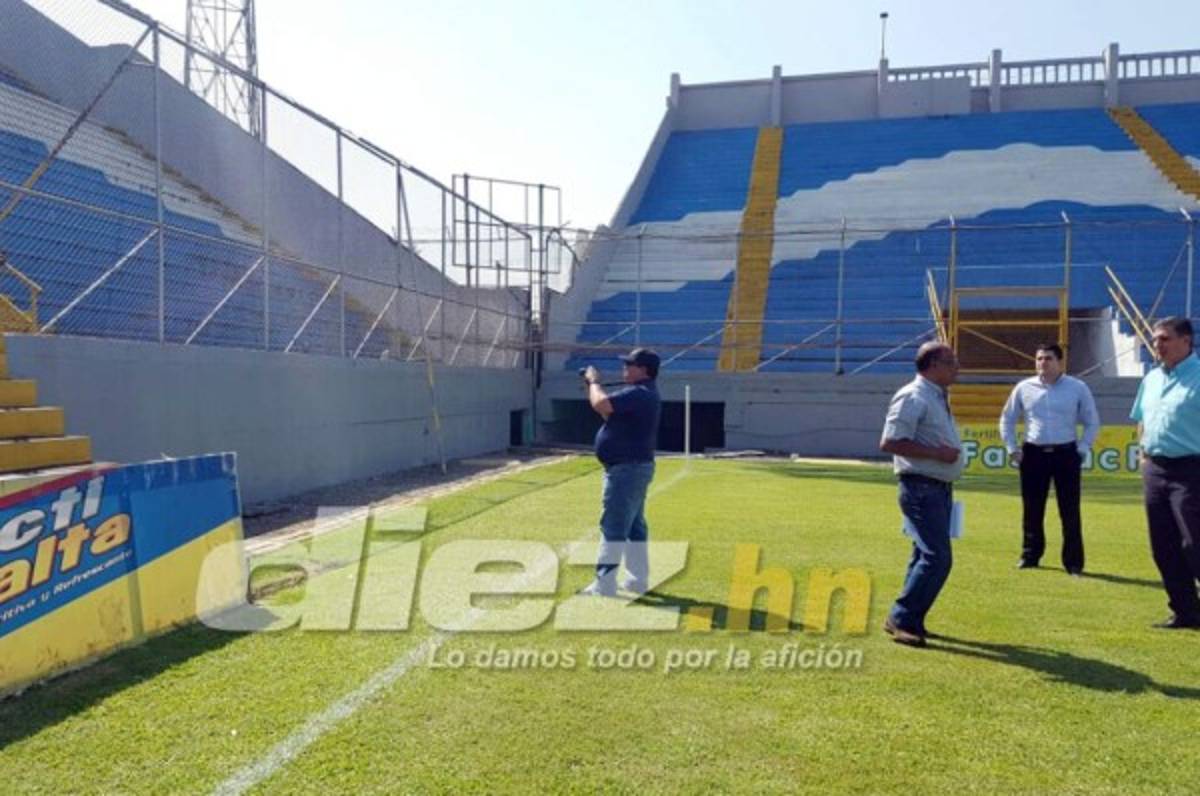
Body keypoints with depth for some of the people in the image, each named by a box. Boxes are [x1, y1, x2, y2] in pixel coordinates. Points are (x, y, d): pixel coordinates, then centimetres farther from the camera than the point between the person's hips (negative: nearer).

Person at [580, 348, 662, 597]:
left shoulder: (638, 393, -19)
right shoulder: (644, 394, 15)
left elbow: (601, 405, -28)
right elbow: (609, 411, 21)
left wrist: (594, 382, -9)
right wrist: (593, 386, 12)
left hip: (626, 469, -11)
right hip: (635, 467, 11)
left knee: (613, 526, -7)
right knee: (634, 525, 16)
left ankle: (605, 584, -4)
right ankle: (638, 579, 23)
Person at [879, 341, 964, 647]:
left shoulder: (938, 398, 15)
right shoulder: (913, 398, -15)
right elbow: (890, 443, -22)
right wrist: (936, 453, -21)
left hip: (941, 489, 10)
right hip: (921, 489, -10)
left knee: (927, 556, 14)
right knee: (937, 558, -14)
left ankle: (911, 621, 23)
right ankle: (901, 618, -4)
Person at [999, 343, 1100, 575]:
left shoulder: (1078, 388, 0)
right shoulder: (1024, 388, 4)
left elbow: (1092, 422, 7)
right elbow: (1007, 420, 13)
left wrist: (1082, 450, -1)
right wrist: (1012, 449, 5)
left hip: (1066, 454, -1)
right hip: (1033, 454, 2)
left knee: (1070, 511, 0)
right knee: (1031, 509, 8)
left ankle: (1073, 562, 8)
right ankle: (1029, 555, 21)